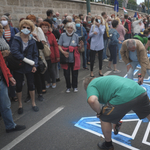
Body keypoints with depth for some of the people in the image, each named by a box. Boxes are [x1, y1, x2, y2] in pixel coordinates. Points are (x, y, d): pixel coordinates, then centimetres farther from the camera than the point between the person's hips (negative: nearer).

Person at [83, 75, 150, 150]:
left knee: (104, 118, 16)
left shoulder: (91, 86, 9)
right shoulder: (104, 79, 34)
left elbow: (92, 100, -15)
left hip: (124, 98, -8)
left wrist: (99, 112, 6)